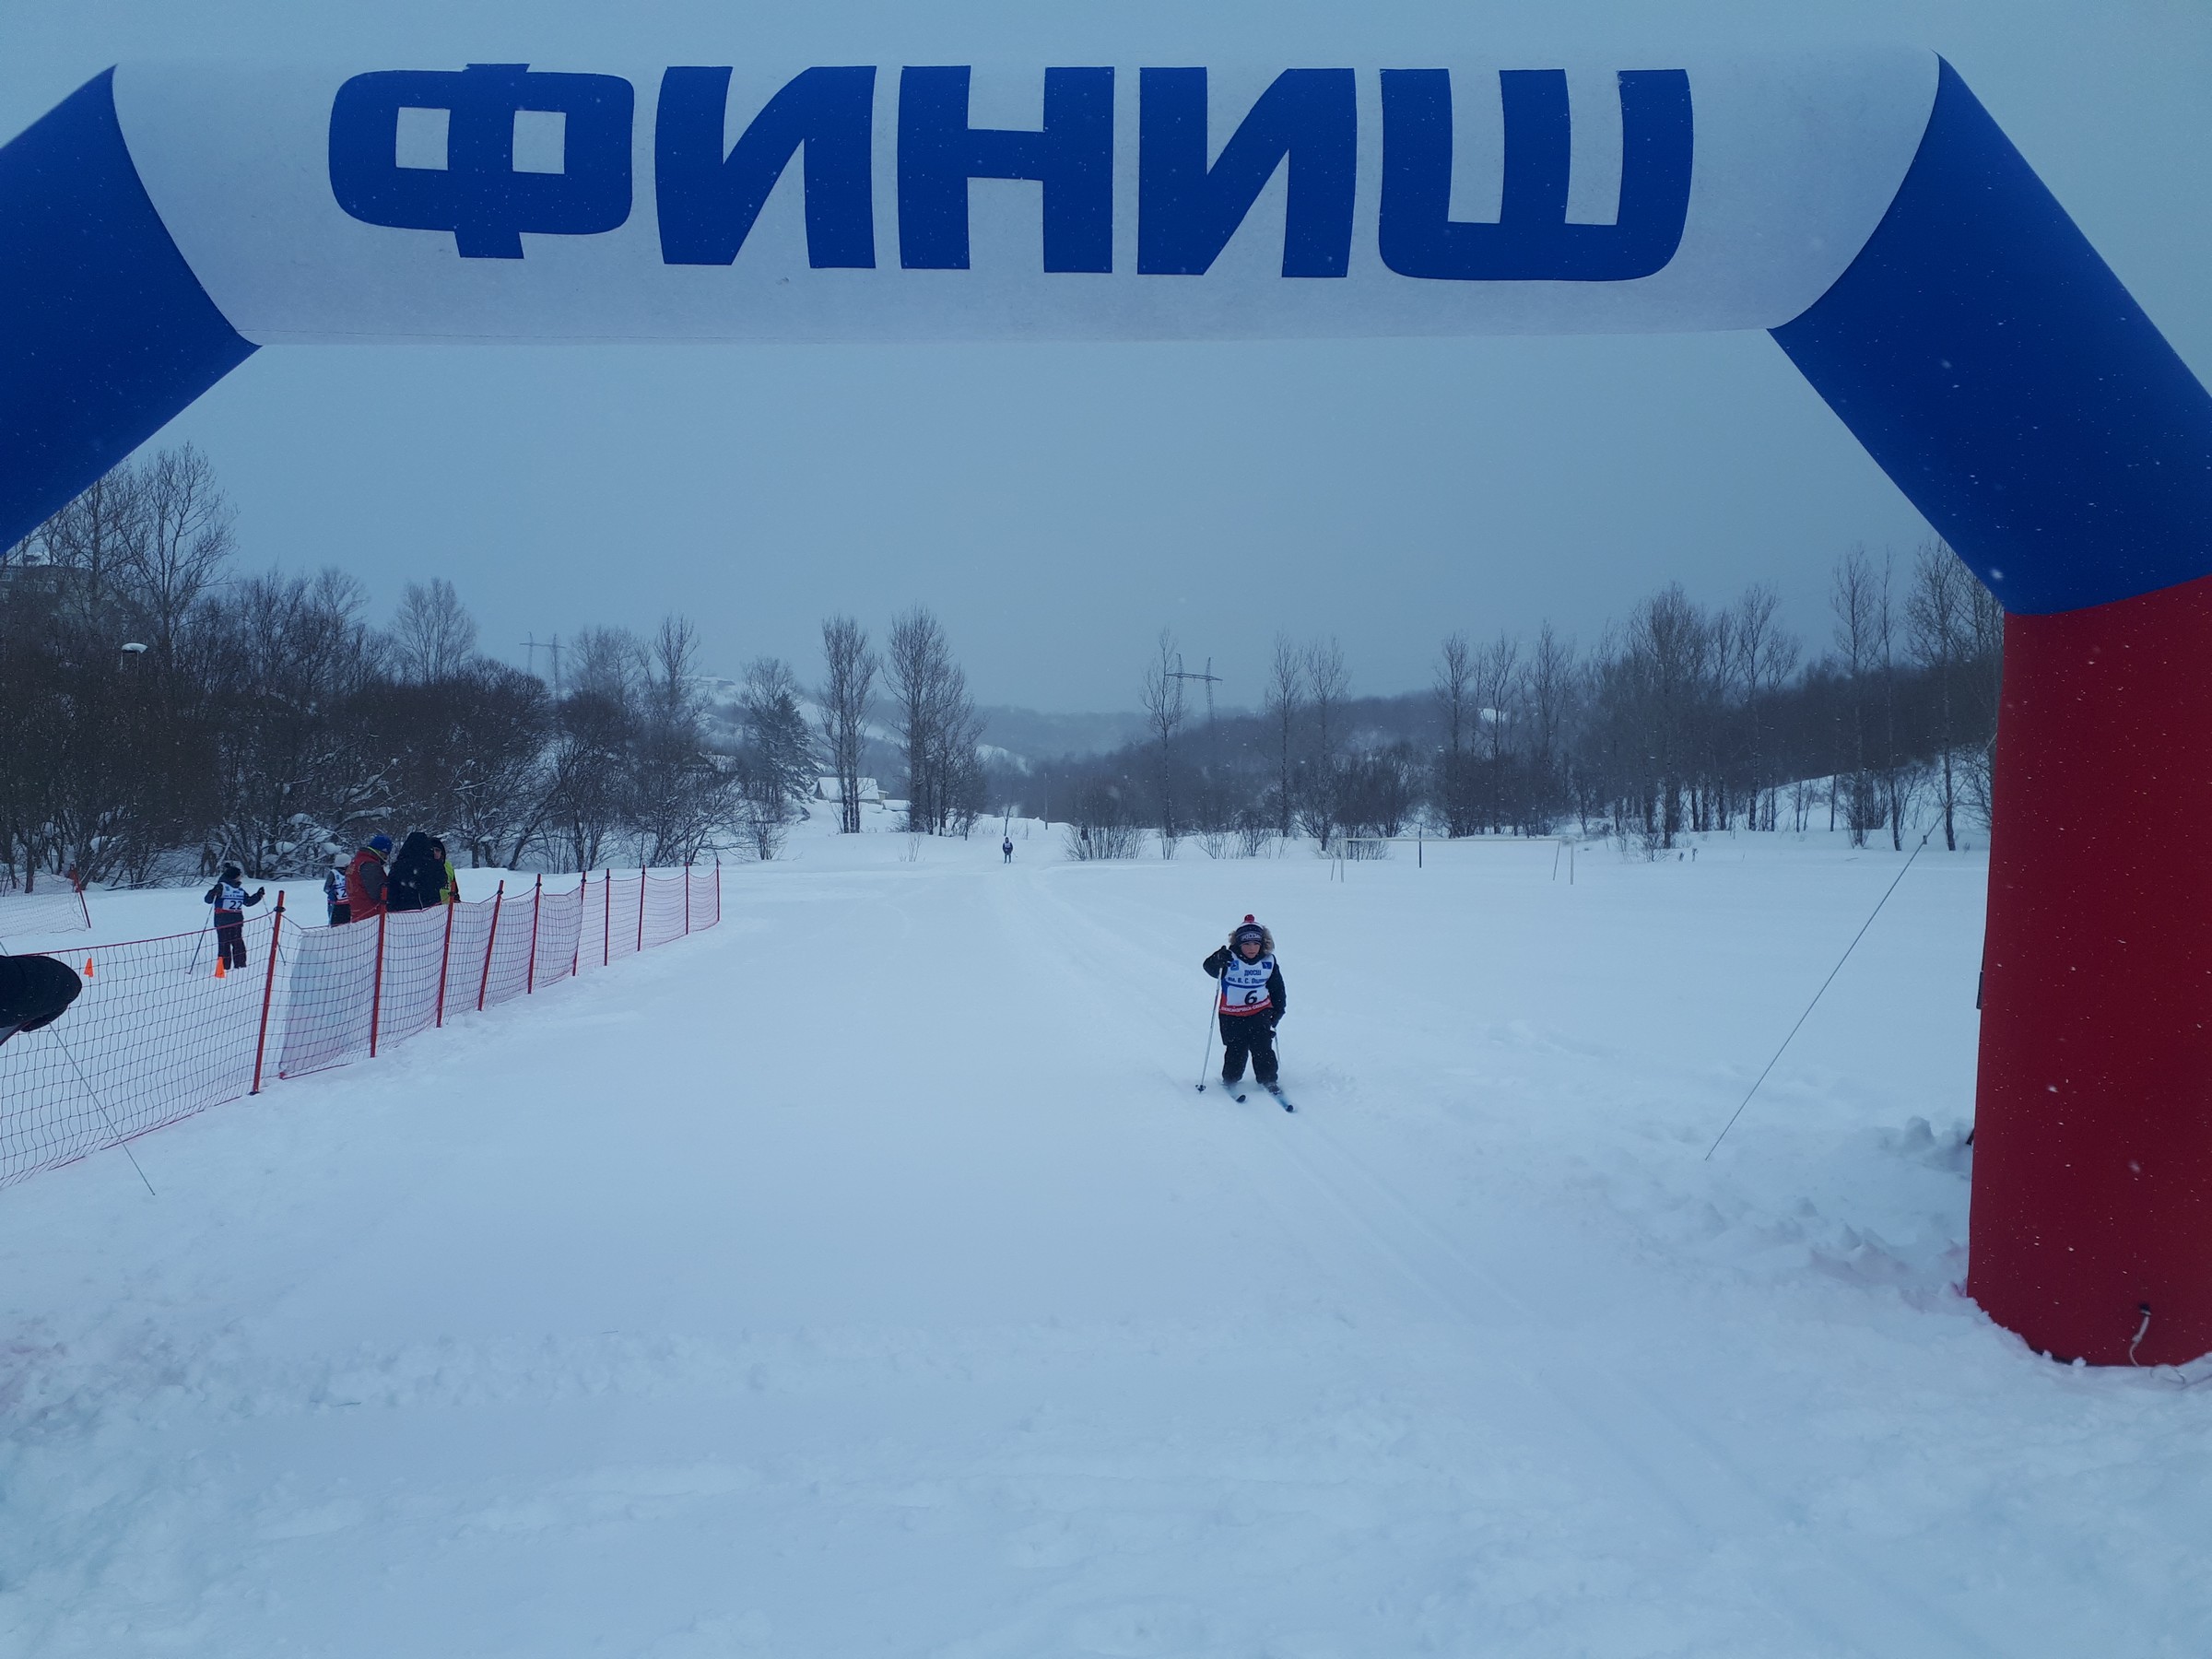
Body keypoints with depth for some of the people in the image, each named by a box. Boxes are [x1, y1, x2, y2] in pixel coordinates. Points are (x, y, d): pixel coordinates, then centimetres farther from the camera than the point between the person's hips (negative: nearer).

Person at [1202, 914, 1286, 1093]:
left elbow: (1277, 987, 13)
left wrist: (1278, 1010, 10)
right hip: (1232, 1014, -2)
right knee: (1235, 1050, 0)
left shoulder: (1268, 962, 1)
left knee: (1263, 1048, -5)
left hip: (1260, 1012, 2)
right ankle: (1230, 1080, 21)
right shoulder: (1230, 960, -11)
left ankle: (1268, 1080, 9)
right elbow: (1209, 967, -27)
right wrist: (1218, 961, -49)